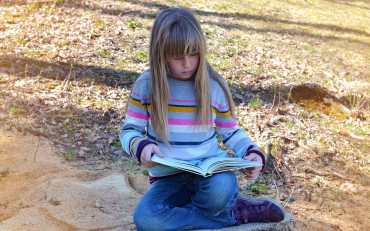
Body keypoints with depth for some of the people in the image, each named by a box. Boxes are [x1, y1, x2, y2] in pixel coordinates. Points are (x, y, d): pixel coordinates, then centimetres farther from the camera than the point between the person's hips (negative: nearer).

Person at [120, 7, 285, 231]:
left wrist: (253, 153, -9)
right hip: (168, 178, 2)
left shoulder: (215, 86, -1)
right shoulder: (146, 86, -4)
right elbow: (129, 131, 2)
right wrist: (141, 146, -21)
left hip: (209, 170, -1)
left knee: (222, 189, -39)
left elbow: (231, 132, 10)